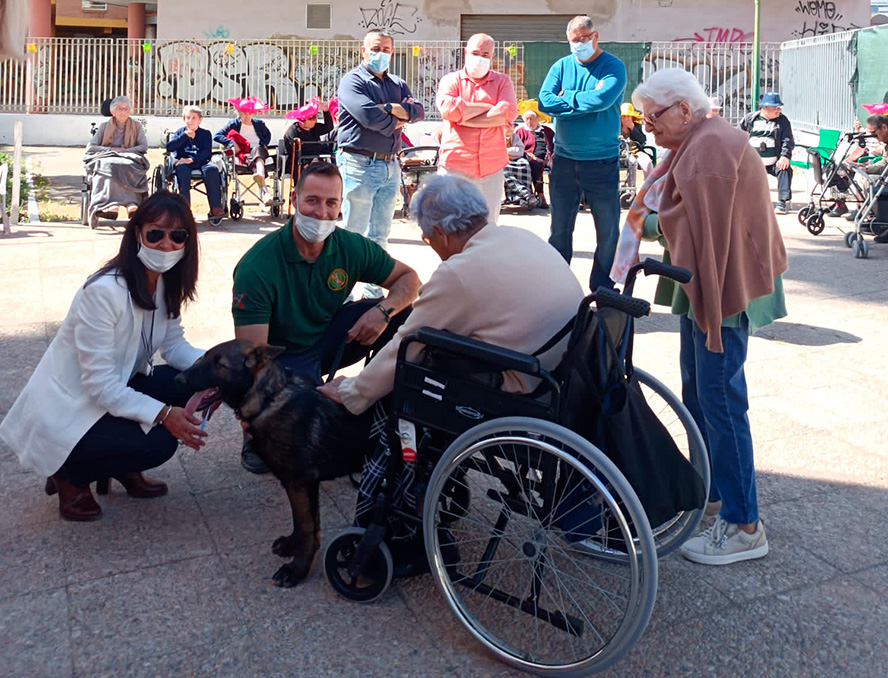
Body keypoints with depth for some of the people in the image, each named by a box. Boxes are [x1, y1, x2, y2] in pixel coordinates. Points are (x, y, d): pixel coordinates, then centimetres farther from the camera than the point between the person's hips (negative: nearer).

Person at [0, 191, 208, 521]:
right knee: (158, 442, -26)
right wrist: (163, 414, -35)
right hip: (65, 412, -8)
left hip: (115, 392, 8)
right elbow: (101, 385, -28)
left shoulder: (166, 283, -4)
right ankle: (69, 474, 3)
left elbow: (174, 346, 1)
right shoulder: (104, 291, -29)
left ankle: (122, 468, 9)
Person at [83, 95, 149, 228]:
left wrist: (124, 151, -9)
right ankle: (130, 202, -58)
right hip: (106, 158, 0)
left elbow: (144, 147, 4)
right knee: (110, 165, -38)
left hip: (129, 159, 0)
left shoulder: (136, 127, 17)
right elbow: (90, 147, 9)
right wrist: (111, 150, -6)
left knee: (127, 166, -38)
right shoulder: (104, 127, 17)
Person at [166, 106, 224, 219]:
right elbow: (169, 147, 3)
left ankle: (216, 208, -37)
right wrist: (185, 135, -5)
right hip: (183, 162, 0)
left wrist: (192, 159, -18)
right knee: (183, 170, -35)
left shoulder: (205, 133, 14)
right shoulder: (180, 132, 18)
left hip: (201, 163, 0)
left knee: (212, 169, -32)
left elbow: (207, 152, -2)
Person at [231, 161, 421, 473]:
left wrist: (384, 310, -23)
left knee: (403, 314, -13)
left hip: (330, 337, 5)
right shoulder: (256, 266, -24)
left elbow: (409, 278, -2)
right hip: (282, 356, -5)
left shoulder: (351, 246, -11)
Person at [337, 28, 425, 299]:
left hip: (390, 166, 7)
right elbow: (368, 115, -18)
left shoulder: (398, 84, 19)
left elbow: (419, 111, 2)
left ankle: (373, 291, 20)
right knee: (353, 234, -4)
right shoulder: (353, 81, -1)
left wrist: (393, 110, -14)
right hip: (360, 165, -6)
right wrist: (396, 122, -2)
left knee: (380, 235, 11)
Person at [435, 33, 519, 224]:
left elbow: (509, 113, -7)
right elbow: (448, 108, -13)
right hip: (455, 165, -2)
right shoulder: (451, 80, 8)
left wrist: (464, 118, -9)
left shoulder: (502, 82, 12)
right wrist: (488, 107, -6)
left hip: (491, 168, 2)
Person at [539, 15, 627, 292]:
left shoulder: (613, 67, -2)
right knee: (559, 229, 10)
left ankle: (602, 289, 16)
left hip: (602, 162, -3)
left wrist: (566, 98, -9)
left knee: (608, 231, 3)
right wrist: (585, 102, -12)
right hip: (564, 161, 3)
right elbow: (545, 103, -8)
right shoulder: (561, 66, 8)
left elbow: (602, 99, -21)